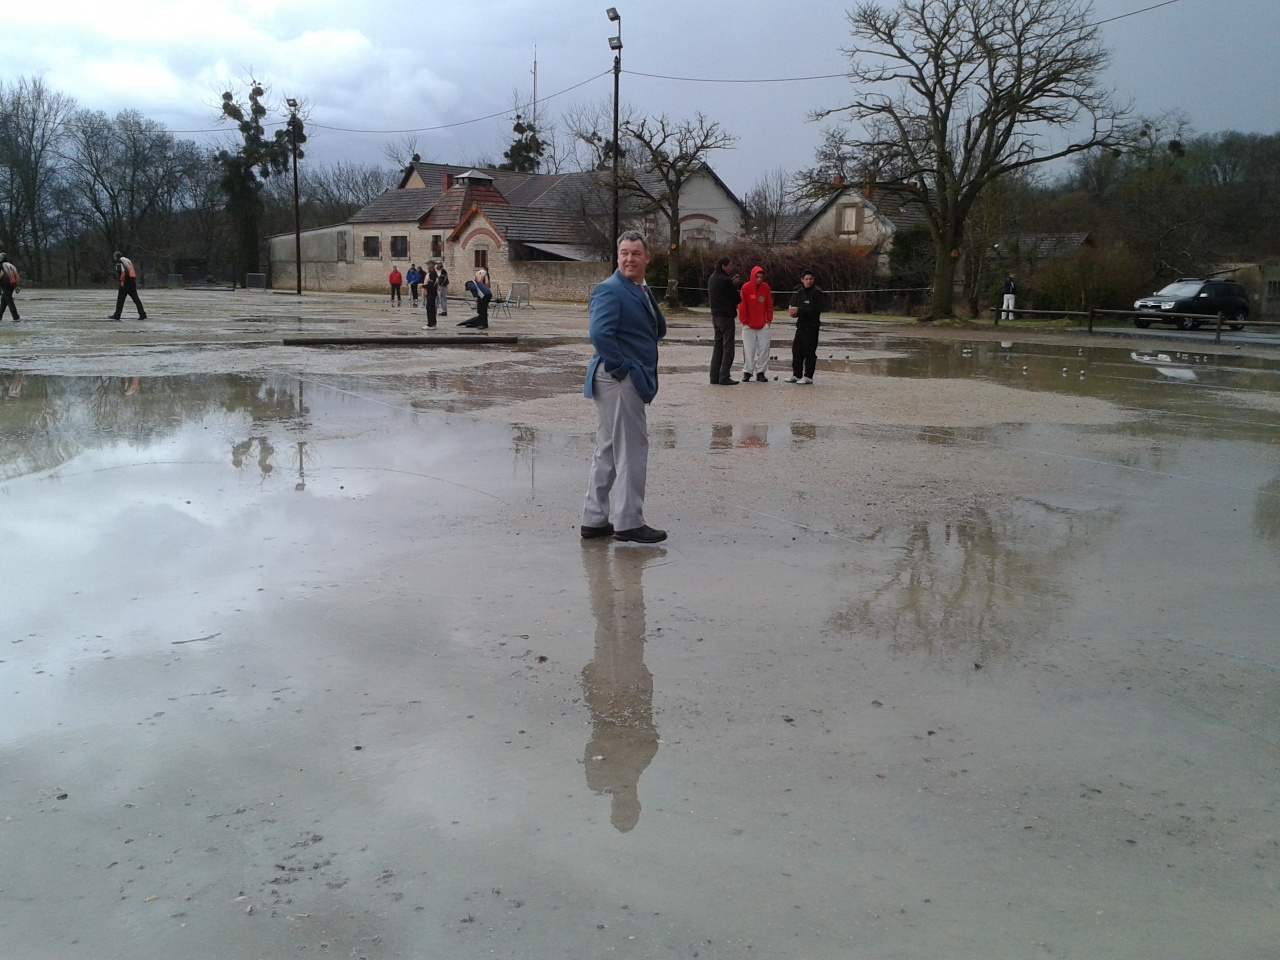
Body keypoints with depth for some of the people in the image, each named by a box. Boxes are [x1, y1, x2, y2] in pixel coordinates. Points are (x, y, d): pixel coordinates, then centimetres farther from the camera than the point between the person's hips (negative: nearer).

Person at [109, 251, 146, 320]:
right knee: (136, 299, 7)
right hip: (132, 281, 7)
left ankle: (117, 315, -1)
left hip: (125, 282, -7)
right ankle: (142, 314, 0)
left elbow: (122, 271, -19)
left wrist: (122, 281, -19)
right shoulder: (128, 261, 23)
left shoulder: (119, 262, -4)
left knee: (120, 299, -2)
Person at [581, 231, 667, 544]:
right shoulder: (609, 290, -14)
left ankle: (594, 520, 22)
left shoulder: (643, 291, 15)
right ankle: (629, 523, 5)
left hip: (632, 380, 10)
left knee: (609, 452, 14)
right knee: (632, 451, -4)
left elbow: (659, 330, 19)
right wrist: (620, 367, -20)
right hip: (619, 380, -10)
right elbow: (599, 333, -27)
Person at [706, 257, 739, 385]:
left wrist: (731, 282, 7)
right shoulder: (725, 280, -17)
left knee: (718, 346, 13)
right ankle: (724, 377, -6)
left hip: (715, 315, 9)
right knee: (728, 347, -4)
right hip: (726, 316, -9)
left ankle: (714, 377, 13)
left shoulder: (711, 278, 10)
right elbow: (736, 297, -10)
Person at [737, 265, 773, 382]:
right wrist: (744, 321, -6)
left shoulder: (766, 287, 2)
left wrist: (769, 319, 5)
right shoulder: (746, 287, -7)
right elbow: (742, 305, -6)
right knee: (748, 349, 0)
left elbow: (769, 305, 8)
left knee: (763, 349, 0)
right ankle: (747, 372, 7)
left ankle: (761, 372, 6)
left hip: (763, 325, 3)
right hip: (748, 325, -3)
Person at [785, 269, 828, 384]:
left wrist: (799, 310, -20)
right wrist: (793, 310, -4)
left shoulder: (817, 292, -8)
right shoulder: (799, 292, 14)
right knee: (796, 349, 8)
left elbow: (815, 310, -17)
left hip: (812, 326, -7)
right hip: (801, 325, 7)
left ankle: (808, 377, 0)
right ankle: (796, 375, 17)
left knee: (809, 351, -5)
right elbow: (794, 305, 20)